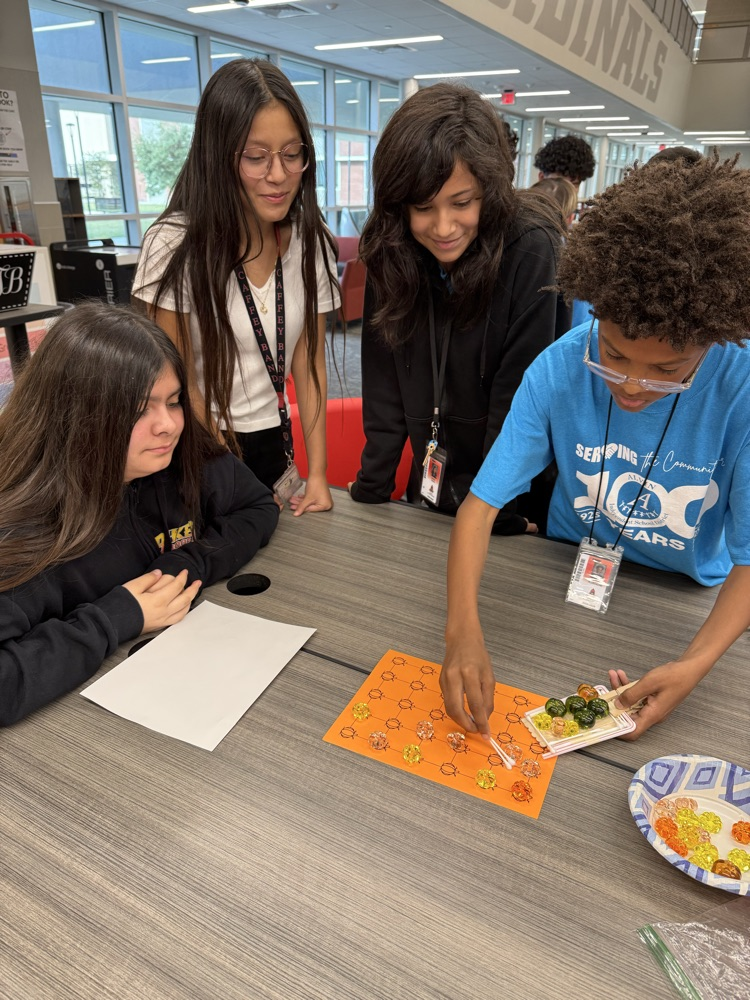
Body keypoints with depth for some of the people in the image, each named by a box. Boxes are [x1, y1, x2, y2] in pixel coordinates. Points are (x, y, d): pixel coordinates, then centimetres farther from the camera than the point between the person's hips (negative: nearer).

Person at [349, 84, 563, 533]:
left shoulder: (531, 252, -21)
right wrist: (370, 491, -8)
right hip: (431, 484, 4)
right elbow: (383, 389, -7)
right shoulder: (391, 254, -9)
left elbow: (520, 398, -20)